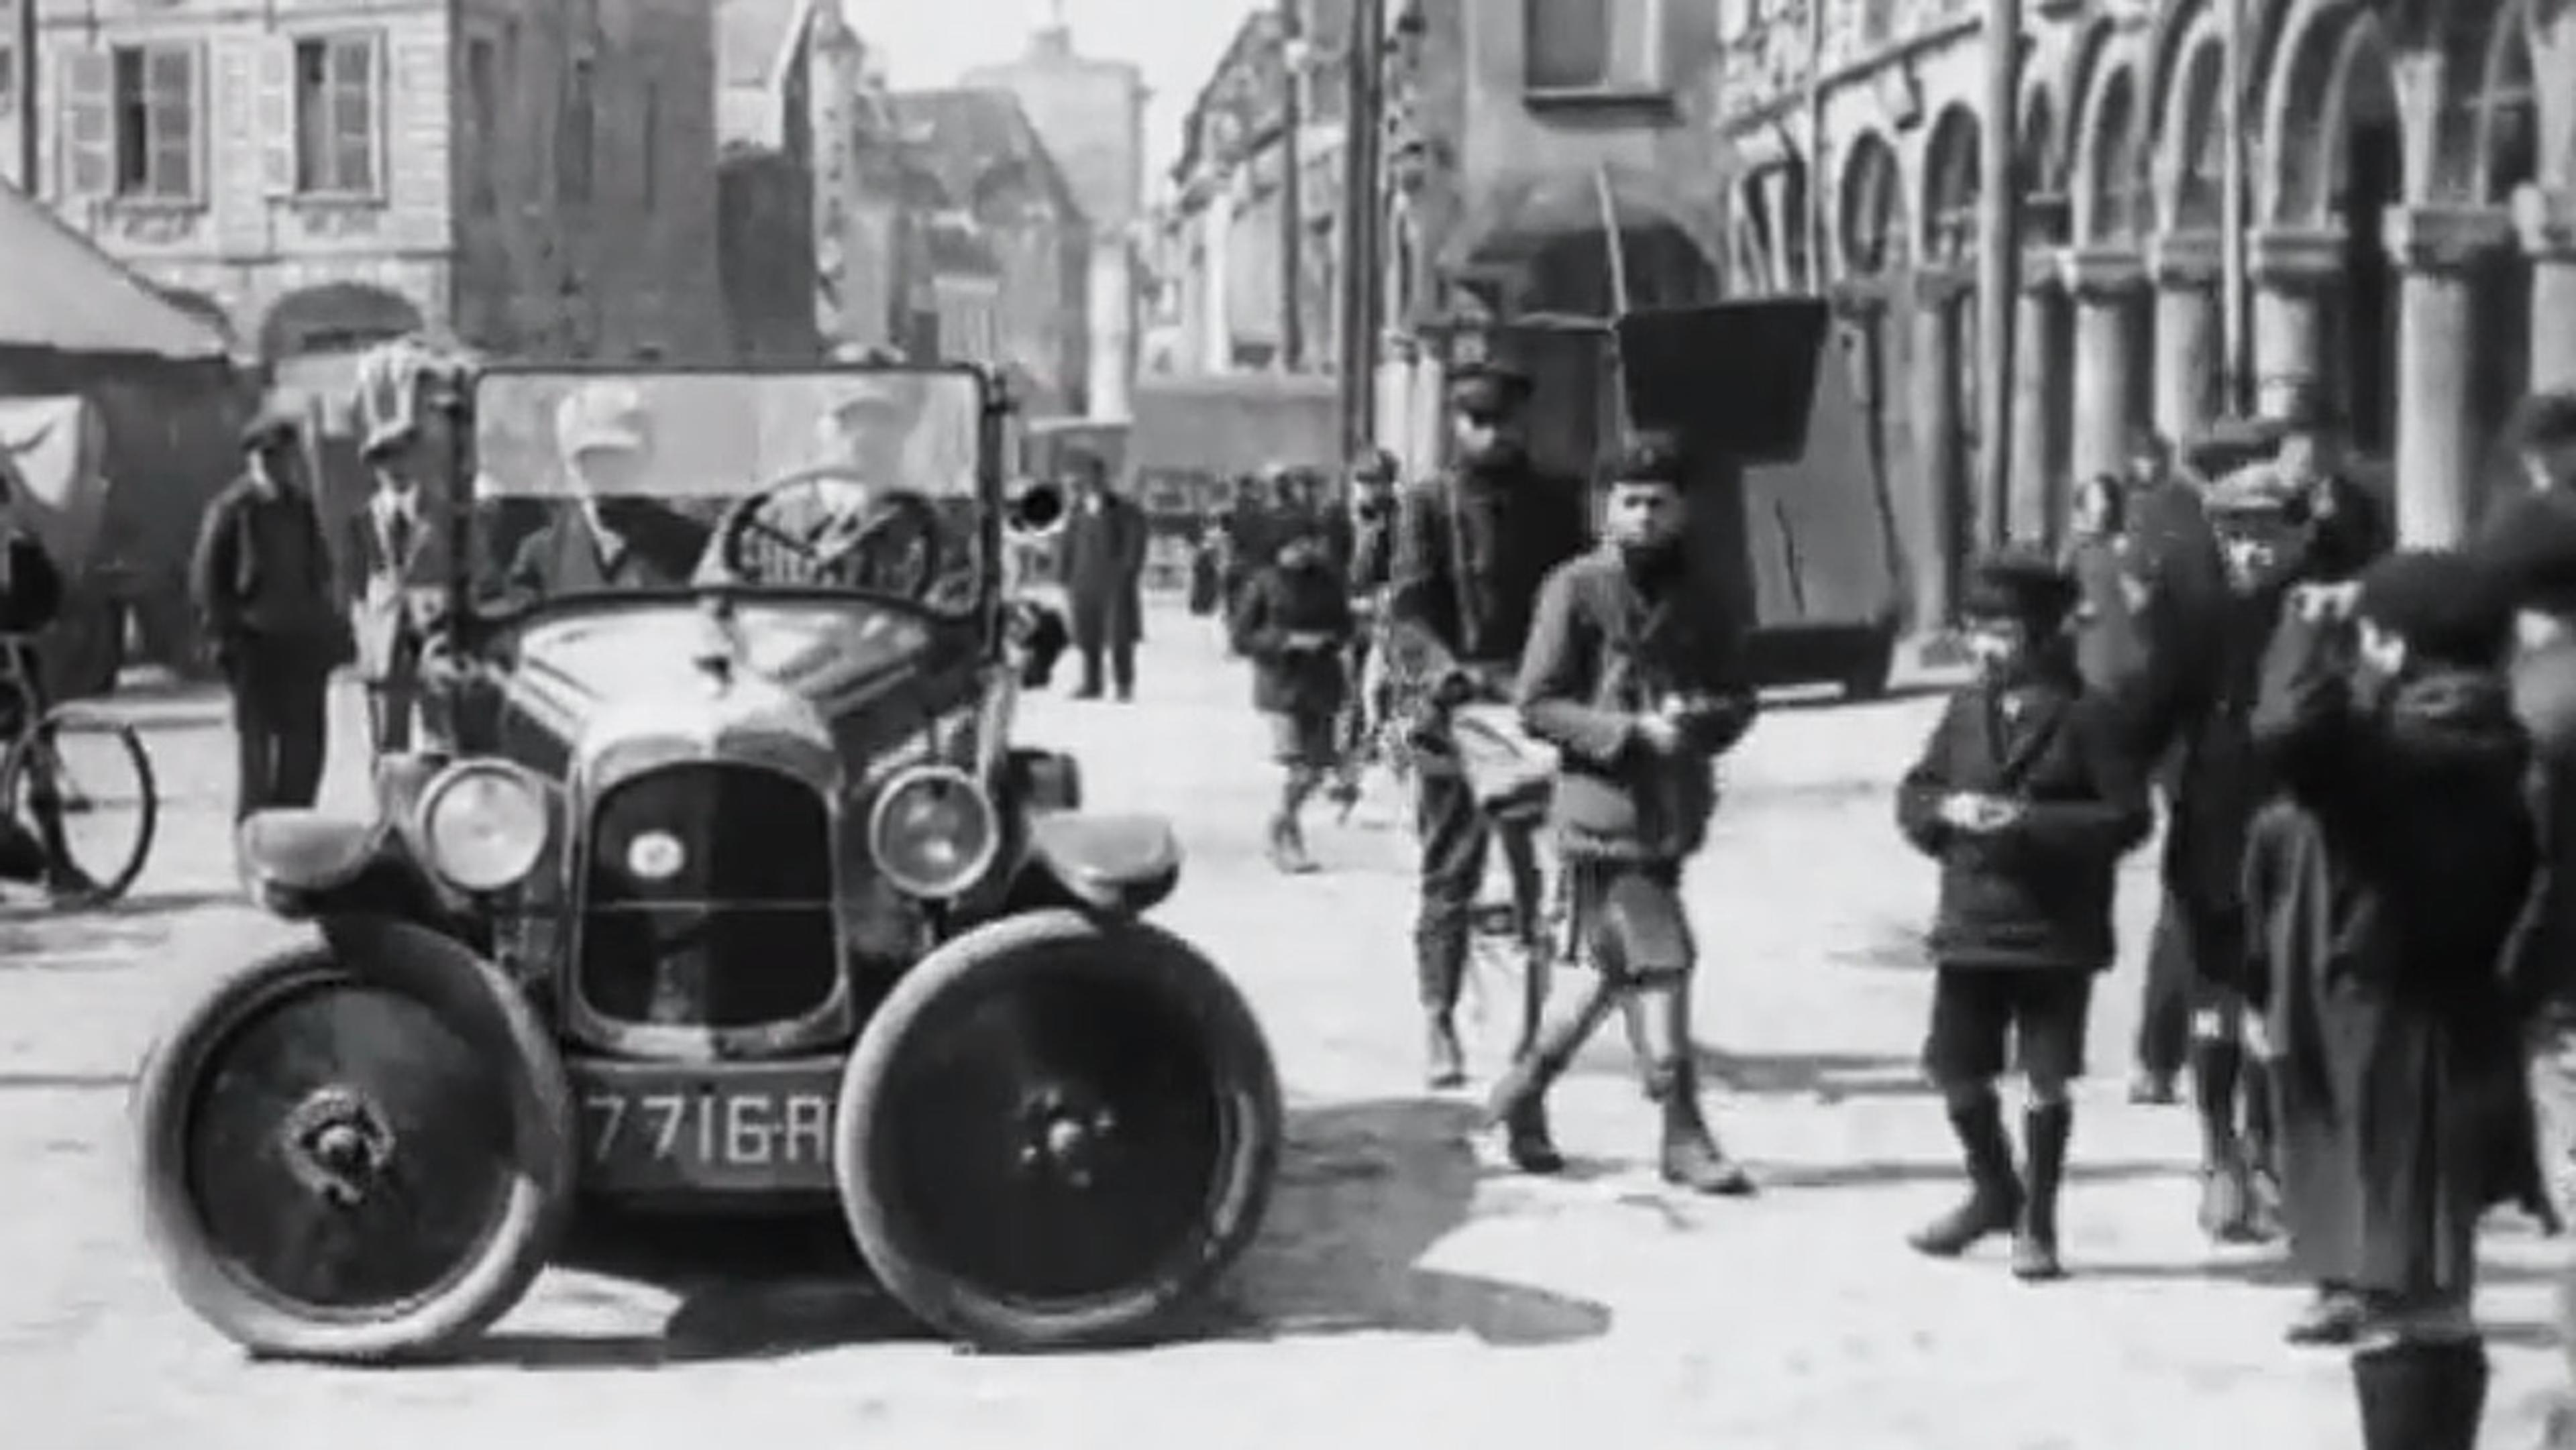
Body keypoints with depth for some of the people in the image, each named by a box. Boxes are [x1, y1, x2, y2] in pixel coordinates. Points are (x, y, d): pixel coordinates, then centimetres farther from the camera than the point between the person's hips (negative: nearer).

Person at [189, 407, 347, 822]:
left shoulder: (302, 505, 13)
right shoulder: (232, 508, -5)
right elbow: (205, 578, -5)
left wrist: (332, 630, 11)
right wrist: (224, 635, -11)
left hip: (305, 645, 6)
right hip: (257, 647, -6)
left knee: (307, 744, 7)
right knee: (258, 750, -4)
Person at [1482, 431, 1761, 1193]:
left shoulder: (1701, 599, 10)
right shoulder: (1577, 588, -6)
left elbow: (1739, 701, 14)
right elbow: (1536, 703, -8)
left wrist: (1700, 716, -9)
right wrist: (1630, 731, -18)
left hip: (1674, 811, 6)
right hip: (1603, 807, -6)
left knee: (1621, 974, 15)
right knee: (1660, 966, -9)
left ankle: (1522, 1093, 31)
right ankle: (1683, 1137, -1)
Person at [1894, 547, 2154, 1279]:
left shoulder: (2088, 714, -9)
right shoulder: (1966, 709, 6)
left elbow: (2129, 816, -13)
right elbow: (1913, 796, 11)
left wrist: (2030, 820, -21)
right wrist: (1947, 810, -12)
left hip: (2057, 930, -5)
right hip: (1969, 923, 5)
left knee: (2047, 1080, 1)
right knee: (1956, 1070, 10)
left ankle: (2036, 1222, 18)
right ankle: (1992, 1191, 34)